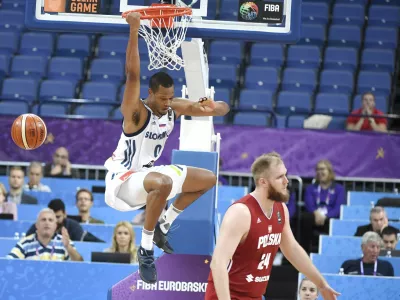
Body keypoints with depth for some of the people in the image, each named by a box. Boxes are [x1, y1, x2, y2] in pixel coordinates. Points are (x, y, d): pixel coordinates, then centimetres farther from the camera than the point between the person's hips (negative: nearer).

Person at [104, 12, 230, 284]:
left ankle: (163, 226, 19)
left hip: (148, 172, 8)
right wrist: (134, 30, -46)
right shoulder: (136, 112, -22)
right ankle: (146, 251, -25)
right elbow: (132, 74, -39)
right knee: (163, 183, -41)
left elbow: (224, 108, 1)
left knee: (209, 179, 12)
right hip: (121, 179, -8)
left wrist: (213, 108, -25)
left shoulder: (175, 108, -2)